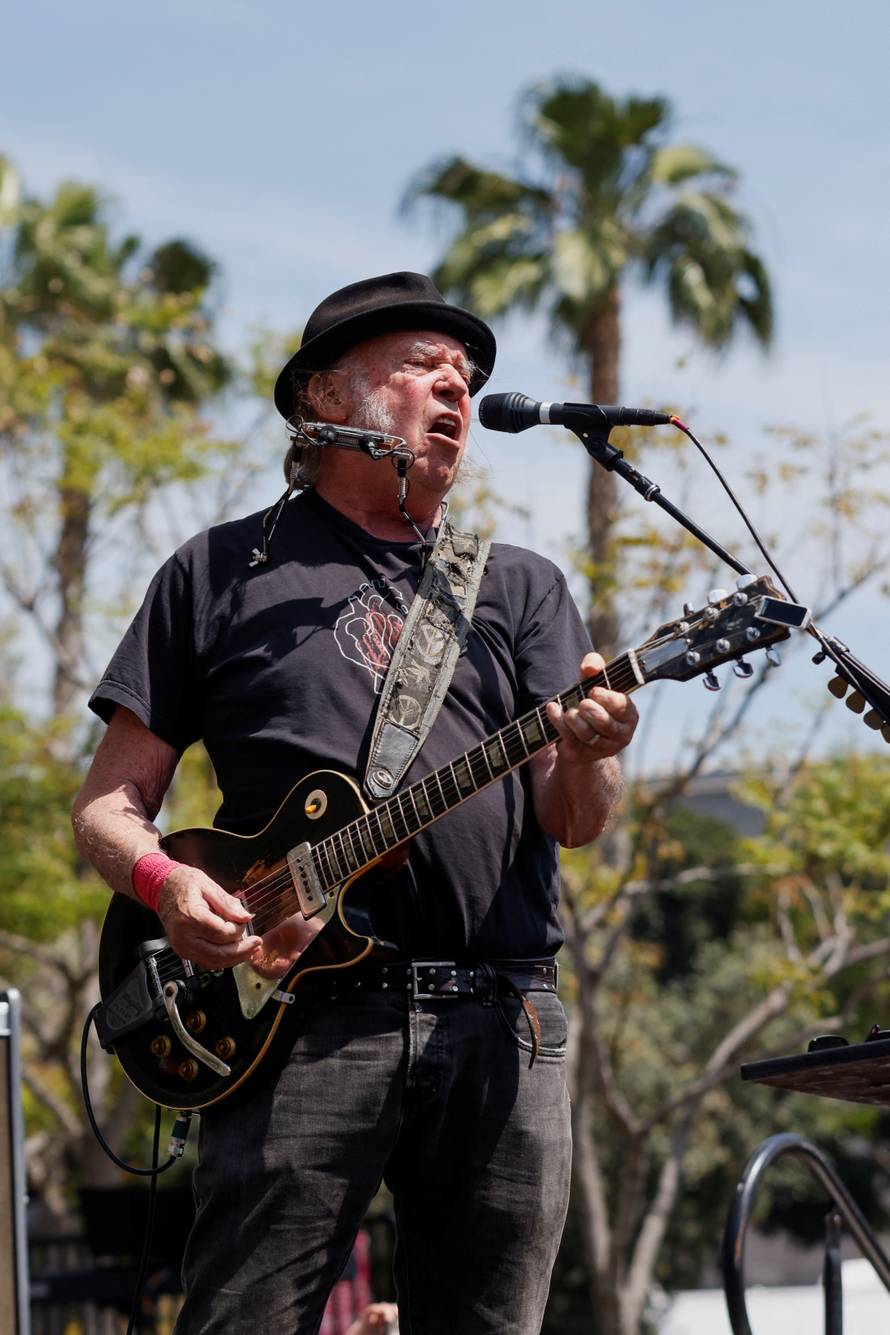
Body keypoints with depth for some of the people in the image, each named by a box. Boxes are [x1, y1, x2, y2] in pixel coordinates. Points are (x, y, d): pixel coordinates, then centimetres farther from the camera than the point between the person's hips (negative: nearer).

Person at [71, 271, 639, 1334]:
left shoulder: (521, 587, 20)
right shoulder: (222, 571, 13)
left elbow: (570, 819, 8)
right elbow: (109, 802, 10)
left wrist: (588, 757, -16)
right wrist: (163, 882, -12)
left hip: (501, 1023, 3)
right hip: (303, 1013, -3)